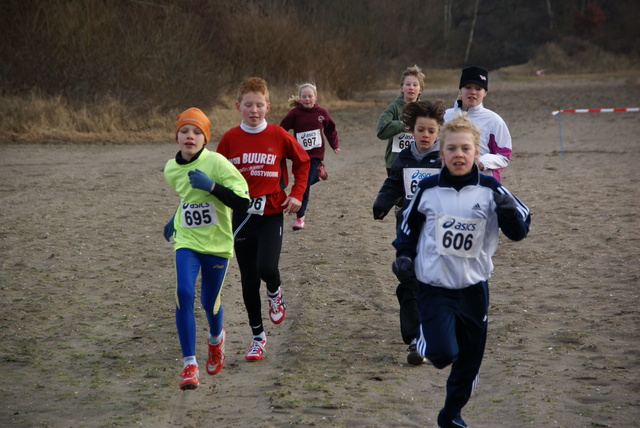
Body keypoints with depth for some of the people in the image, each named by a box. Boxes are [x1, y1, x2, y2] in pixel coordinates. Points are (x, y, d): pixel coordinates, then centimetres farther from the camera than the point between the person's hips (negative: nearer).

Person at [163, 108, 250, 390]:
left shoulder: (217, 163, -16)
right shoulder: (171, 169, 1)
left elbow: (242, 202, -20)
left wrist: (211, 186, -27)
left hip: (217, 243, -2)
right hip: (187, 242, 2)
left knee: (209, 302, 9)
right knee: (184, 293, -20)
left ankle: (216, 339, 46)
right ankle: (189, 364, -14)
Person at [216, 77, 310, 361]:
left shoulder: (278, 136, -4)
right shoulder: (230, 139, -2)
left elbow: (302, 161, 10)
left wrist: (297, 194, 2)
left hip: (271, 213, -2)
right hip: (242, 217, 2)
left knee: (266, 267, -22)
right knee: (248, 280, 6)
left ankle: (275, 294, 16)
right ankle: (258, 337, 21)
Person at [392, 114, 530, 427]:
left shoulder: (490, 190, -5)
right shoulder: (428, 189, -5)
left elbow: (519, 231, -4)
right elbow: (408, 225, 11)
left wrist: (509, 209, -24)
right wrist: (403, 255, -3)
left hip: (474, 288, 2)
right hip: (434, 286, -2)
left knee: (469, 360, 14)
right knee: (443, 353, -21)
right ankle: (423, 339, 14)